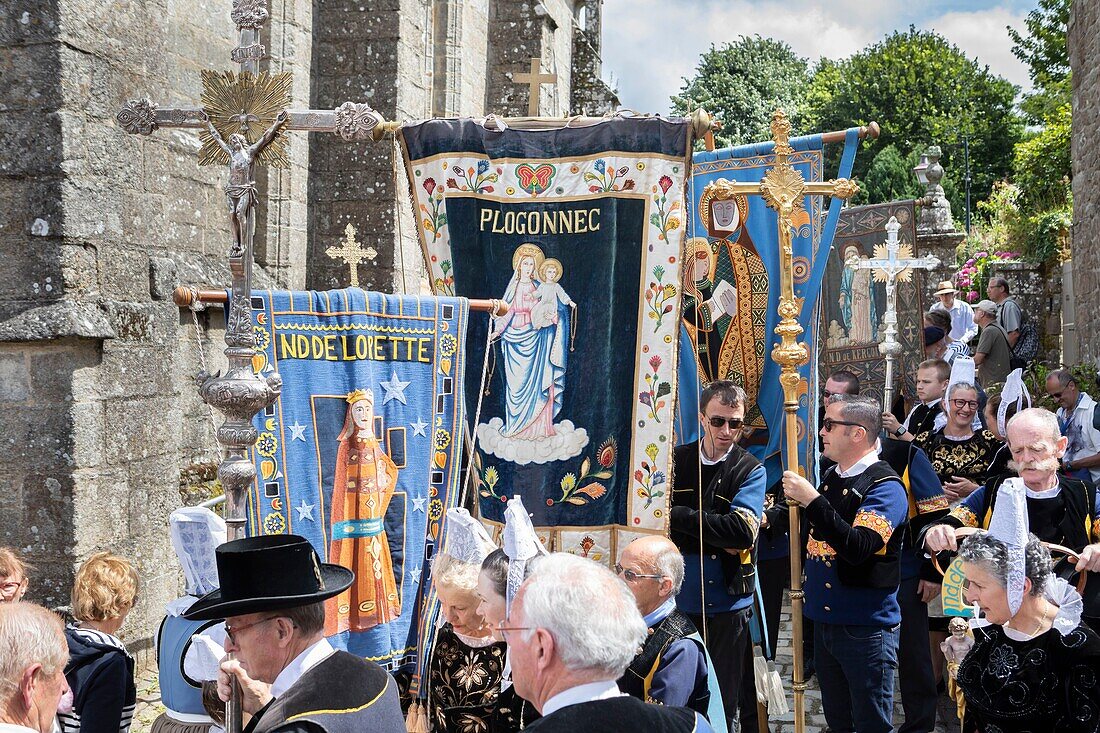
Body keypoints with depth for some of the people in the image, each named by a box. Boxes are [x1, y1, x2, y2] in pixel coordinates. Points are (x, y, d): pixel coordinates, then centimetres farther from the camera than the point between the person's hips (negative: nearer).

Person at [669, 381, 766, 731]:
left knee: (727, 701, 4)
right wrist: (716, 541, -13)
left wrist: (680, 516, -16)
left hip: (728, 601, -2)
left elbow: (742, 529, -18)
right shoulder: (675, 460, 4)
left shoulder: (751, 471, -3)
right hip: (680, 597, 2)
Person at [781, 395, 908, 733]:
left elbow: (857, 548, -29)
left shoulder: (884, 486, -15)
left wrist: (812, 500, -29)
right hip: (824, 618, 8)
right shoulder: (830, 477, 10)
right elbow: (815, 533, 24)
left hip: (866, 626, -8)